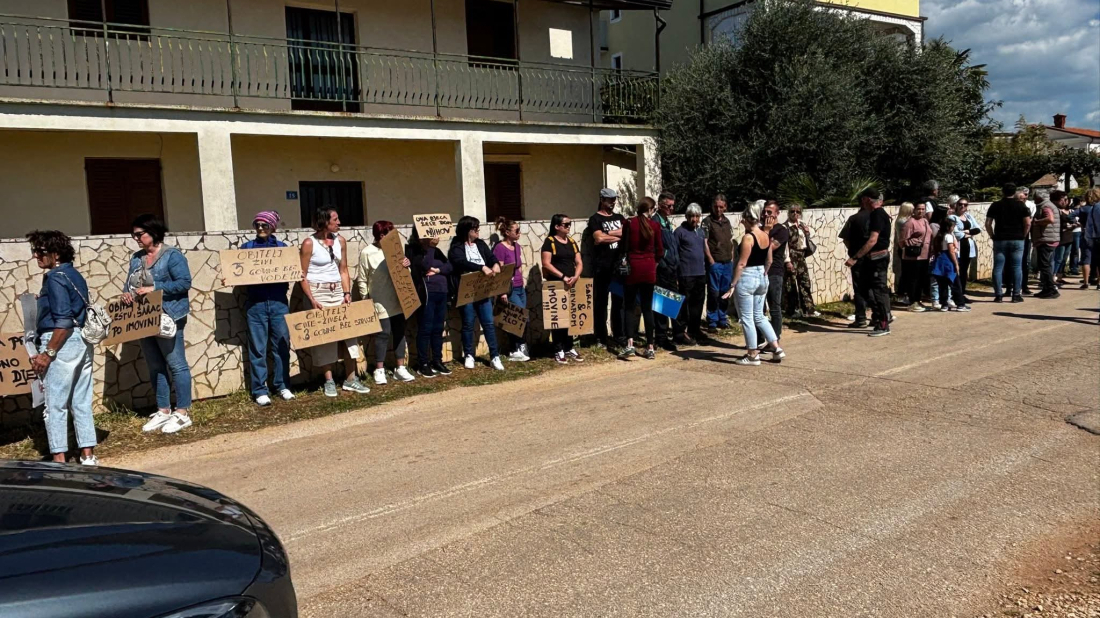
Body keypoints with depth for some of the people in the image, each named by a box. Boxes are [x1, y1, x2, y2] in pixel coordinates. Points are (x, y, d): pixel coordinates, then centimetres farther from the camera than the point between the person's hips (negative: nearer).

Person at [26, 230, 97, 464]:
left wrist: (48, 352, -17)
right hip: (83, 341, 9)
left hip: (63, 342, -9)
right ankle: (88, 455, 14)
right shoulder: (75, 276, 14)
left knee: (55, 405, -1)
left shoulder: (55, 278, -12)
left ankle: (59, 459, 2)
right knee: (82, 403, 11)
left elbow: (63, 321, -19)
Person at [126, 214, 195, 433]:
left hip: (168, 318, -8)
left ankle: (182, 413, 1)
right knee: (155, 367, 12)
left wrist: (154, 288, -21)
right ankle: (163, 411, 21)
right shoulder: (136, 258, 14)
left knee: (176, 365, -3)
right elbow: (129, 283, 17)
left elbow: (184, 282, -16)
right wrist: (127, 293, -6)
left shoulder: (171, 255, -8)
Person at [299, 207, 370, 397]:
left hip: (338, 292, 5)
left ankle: (351, 379, 8)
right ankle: (329, 381, 8)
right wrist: (312, 300, -16)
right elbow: (303, 276, -8)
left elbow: (344, 270, 10)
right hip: (318, 292, -5)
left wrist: (347, 293, -2)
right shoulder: (309, 243, -9)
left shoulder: (340, 241, 5)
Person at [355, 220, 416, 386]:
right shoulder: (367, 253, -6)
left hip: (397, 301, 5)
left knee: (400, 333, 8)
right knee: (383, 334, -3)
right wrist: (366, 299, -5)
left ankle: (400, 368, 18)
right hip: (380, 303, -5)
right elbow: (361, 279, -4)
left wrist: (406, 264, -6)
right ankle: (379, 370, 10)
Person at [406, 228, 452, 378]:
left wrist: (437, 270, -11)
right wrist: (429, 246, -11)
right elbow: (425, 265, -19)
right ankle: (423, 364, 3)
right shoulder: (412, 250, -2)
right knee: (425, 329, -4)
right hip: (426, 294, -7)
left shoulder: (436, 250, 18)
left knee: (438, 329, 10)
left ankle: (437, 361, 17)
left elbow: (450, 266, 6)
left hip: (442, 293, 7)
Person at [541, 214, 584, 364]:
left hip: (571, 286, 6)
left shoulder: (572, 242, 14)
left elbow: (579, 263, 9)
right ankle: (558, 351, 1)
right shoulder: (549, 241, -4)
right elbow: (546, 264, -13)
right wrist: (563, 276, -19)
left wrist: (575, 277, -10)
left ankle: (569, 349, 16)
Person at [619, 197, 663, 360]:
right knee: (647, 308, 7)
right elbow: (660, 250, 4)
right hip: (649, 269, 1)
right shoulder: (655, 225, 0)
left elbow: (623, 245, 4)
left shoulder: (629, 223, -3)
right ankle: (650, 348, 9)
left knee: (629, 306, 4)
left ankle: (630, 344, -11)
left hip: (632, 267, -1)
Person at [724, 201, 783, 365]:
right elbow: (769, 261, 14)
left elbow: (742, 263, -18)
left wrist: (733, 285, -15)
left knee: (746, 318, 2)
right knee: (759, 316, 18)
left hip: (747, 278, -8)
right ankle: (777, 348, 15)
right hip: (762, 278, 8)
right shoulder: (766, 236, 7)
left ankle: (753, 355, 7)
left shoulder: (748, 237, -16)